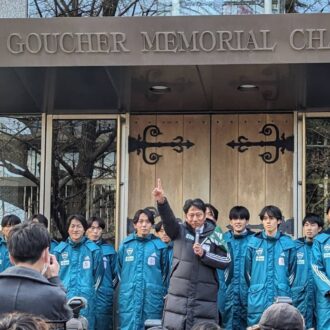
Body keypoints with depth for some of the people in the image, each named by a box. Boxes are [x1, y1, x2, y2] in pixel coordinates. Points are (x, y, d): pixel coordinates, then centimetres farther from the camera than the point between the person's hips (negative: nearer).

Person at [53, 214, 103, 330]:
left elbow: (98, 274, 10)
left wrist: (90, 291, 10)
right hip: (64, 299, 1)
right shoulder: (59, 250, 6)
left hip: (86, 300, -1)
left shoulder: (93, 250, 3)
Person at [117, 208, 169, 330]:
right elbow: (119, 270, 16)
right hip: (129, 299, 1)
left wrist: (161, 292, 10)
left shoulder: (160, 246, 2)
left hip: (152, 299, -1)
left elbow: (165, 273, 10)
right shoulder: (125, 244, 6)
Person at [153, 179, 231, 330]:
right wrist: (161, 201, -38)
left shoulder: (215, 235, 4)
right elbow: (168, 219, -17)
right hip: (178, 296, 0)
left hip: (205, 298, 0)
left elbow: (226, 261, 1)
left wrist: (204, 254, -13)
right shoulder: (180, 231, 3)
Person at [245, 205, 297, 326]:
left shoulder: (288, 243, 5)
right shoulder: (254, 242, 5)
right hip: (257, 299, 0)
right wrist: (255, 288, 7)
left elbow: (292, 270, 11)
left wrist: (284, 287, 7)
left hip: (281, 297, 0)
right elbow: (247, 269, 9)